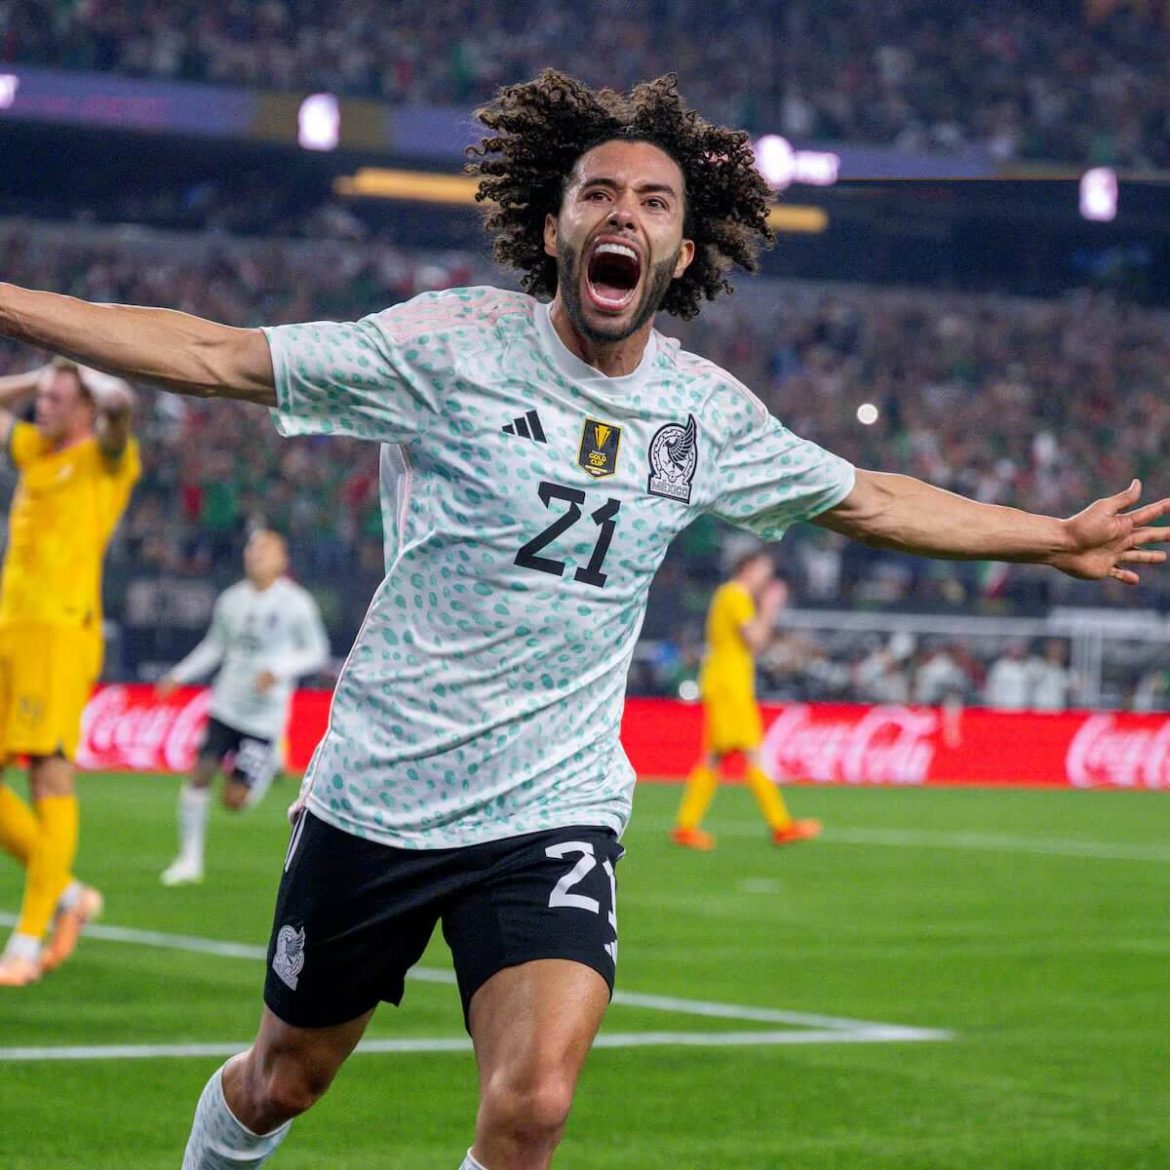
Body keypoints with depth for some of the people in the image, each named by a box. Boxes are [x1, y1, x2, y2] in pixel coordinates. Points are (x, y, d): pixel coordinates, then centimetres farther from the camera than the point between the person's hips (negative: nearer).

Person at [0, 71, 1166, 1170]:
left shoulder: (709, 413, 2)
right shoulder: (450, 344, -9)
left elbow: (866, 499, 19)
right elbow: (219, 357, -8)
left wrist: (1057, 537, 25)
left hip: (554, 813, 1)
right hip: (376, 797, -1)